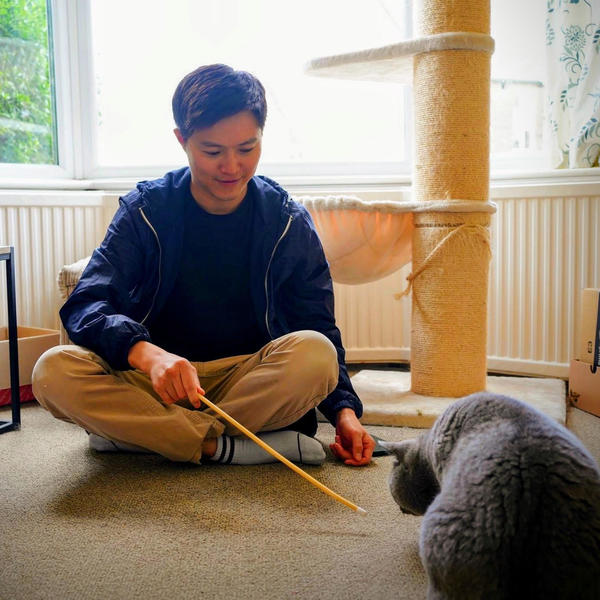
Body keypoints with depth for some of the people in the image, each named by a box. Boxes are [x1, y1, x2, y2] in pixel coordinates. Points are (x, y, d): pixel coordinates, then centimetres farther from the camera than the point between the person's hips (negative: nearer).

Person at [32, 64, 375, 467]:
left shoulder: (289, 222, 0)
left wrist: (344, 410, -15)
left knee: (314, 352, -31)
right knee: (55, 370, -27)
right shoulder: (145, 210, -3)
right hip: (156, 382, 0)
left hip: (254, 380, 1)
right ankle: (225, 446, -27)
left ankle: (131, 432, -22)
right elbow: (85, 305, -14)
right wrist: (146, 353, -36)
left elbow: (320, 330, 2)